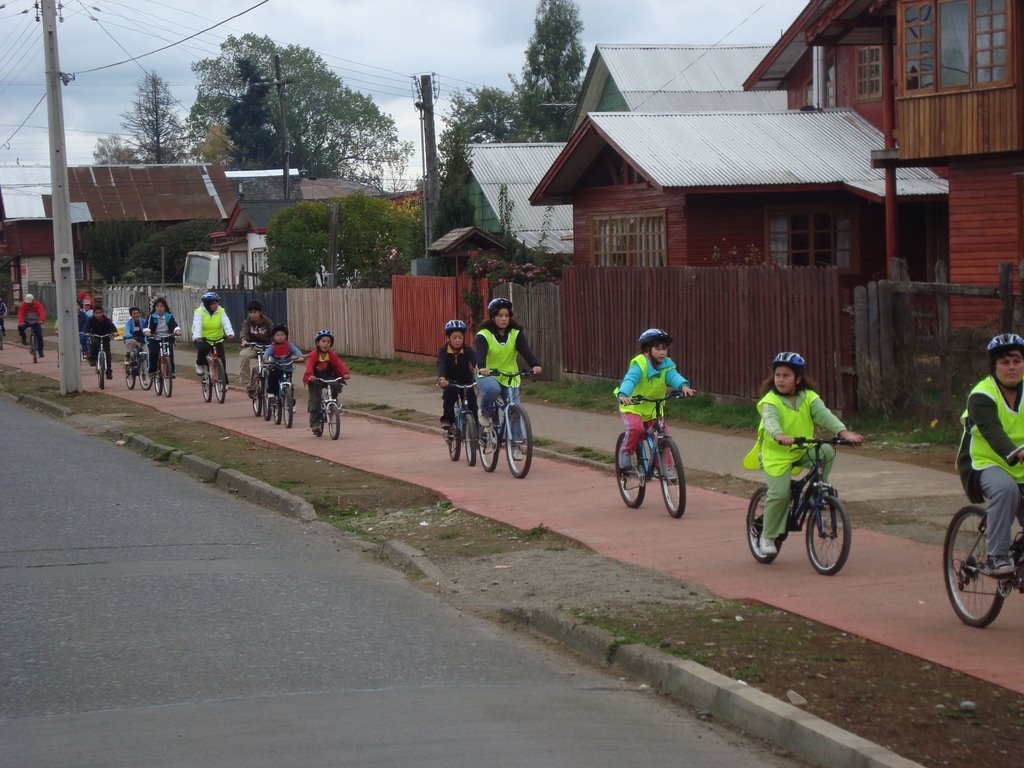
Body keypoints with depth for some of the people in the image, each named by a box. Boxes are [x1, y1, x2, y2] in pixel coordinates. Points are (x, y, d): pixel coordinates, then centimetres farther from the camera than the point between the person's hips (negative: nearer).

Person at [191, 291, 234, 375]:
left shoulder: (221, 311, -6)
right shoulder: (199, 312, -11)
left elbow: (226, 323, -20)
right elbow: (197, 325, -26)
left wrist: (230, 333, -40)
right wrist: (197, 337, -45)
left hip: (217, 340, 2)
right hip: (202, 340, -2)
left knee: (222, 360, -9)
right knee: (203, 348, -33)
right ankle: (200, 365, -2)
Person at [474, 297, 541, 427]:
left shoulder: (516, 333, -1)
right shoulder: (483, 335, -9)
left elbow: (525, 350, -17)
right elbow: (480, 353, -26)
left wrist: (535, 365, -37)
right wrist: (481, 367, -48)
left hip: (510, 378, 3)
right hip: (488, 376, -3)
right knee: (493, 389, -36)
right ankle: (485, 412, -6)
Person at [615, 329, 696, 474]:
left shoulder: (666, 365, -8)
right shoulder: (639, 364, -22)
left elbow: (674, 376, -26)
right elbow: (630, 379, -37)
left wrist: (684, 385, -50)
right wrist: (623, 394, -57)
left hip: (653, 408, 4)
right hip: (632, 406, -4)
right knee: (636, 428, -30)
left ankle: (667, 467, 11)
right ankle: (625, 452, -5)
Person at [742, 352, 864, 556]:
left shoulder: (809, 398, -3)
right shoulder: (771, 401, -14)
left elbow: (824, 415, -17)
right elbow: (770, 421, -34)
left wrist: (844, 432, -36)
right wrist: (780, 436, -57)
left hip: (802, 451, 4)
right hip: (776, 454, -3)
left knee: (827, 452, -23)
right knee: (780, 493, -18)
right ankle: (768, 536, 2)